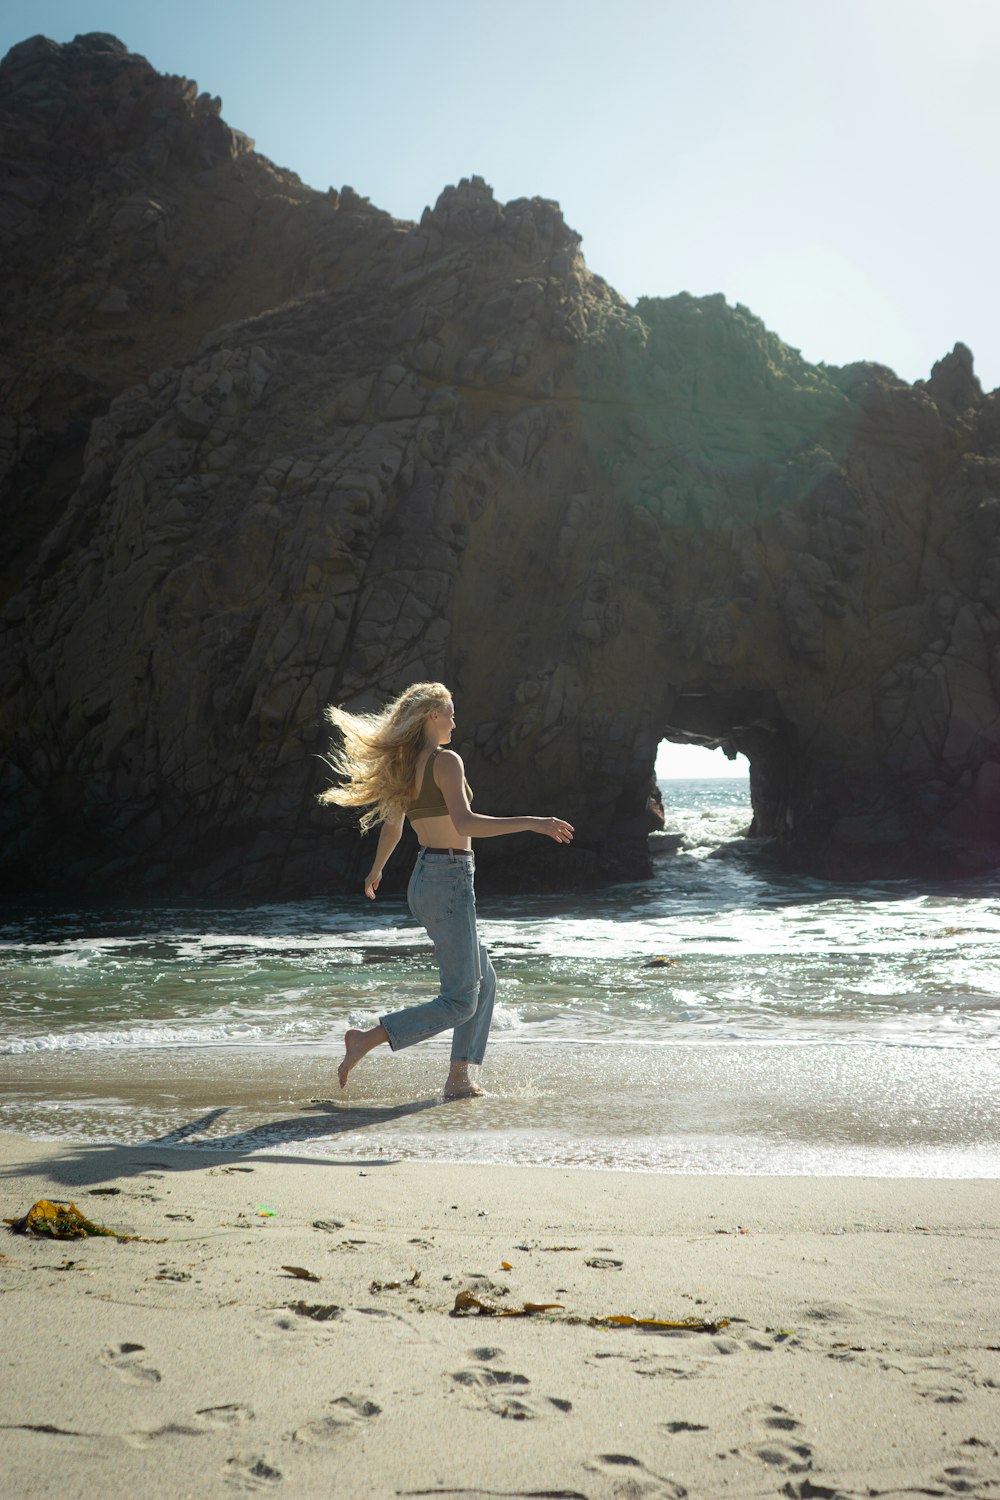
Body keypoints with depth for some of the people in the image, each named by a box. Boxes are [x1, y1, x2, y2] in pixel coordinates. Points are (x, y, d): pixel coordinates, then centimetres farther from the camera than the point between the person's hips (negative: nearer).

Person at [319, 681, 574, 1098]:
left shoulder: (404, 765, 11)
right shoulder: (446, 761, -13)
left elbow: (391, 827, 24)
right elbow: (464, 823, -26)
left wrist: (376, 871, 42)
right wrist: (531, 823, -26)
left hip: (423, 880, 9)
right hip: (449, 880, -9)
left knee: (483, 982, 17)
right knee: (459, 1002, -5)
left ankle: (458, 1079, 14)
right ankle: (366, 1039, -10)